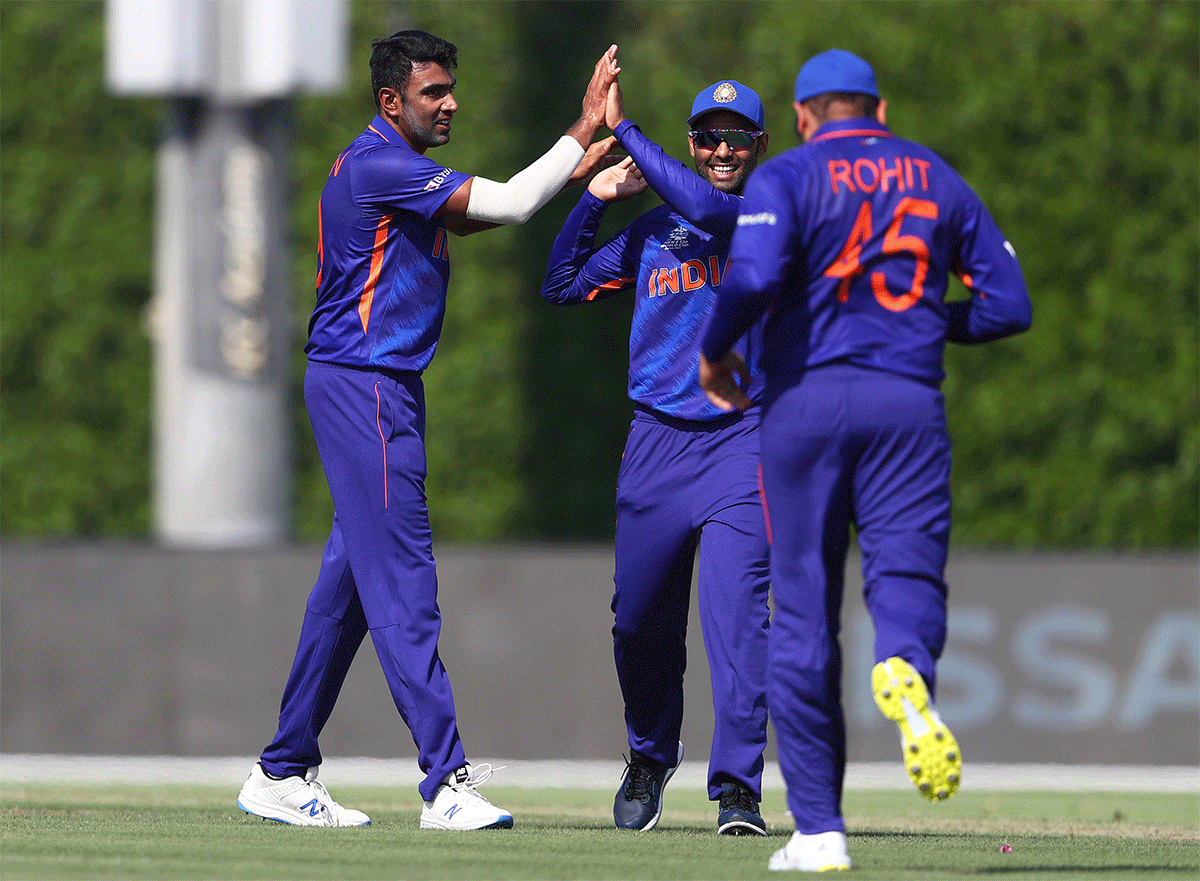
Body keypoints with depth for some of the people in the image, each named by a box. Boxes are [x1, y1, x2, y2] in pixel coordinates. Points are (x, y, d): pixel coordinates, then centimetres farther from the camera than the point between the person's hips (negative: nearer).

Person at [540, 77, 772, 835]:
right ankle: (651, 757, 35)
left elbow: (708, 207, -22)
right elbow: (564, 285, 16)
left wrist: (624, 130, -16)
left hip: (740, 439, -5)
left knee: (737, 613, -16)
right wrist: (597, 197, 6)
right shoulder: (652, 232, 14)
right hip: (656, 441, 5)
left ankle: (738, 788, -17)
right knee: (641, 621, 11)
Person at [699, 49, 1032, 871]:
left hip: (806, 401, -1)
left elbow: (754, 277, -17)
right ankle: (906, 671, -42)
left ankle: (819, 829, 4)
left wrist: (716, 351, 1)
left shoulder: (787, 177, 2)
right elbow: (1008, 304, 11)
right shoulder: (938, 178, 14)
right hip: (909, 403, 1)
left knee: (803, 616, 5)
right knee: (908, 572, -3)